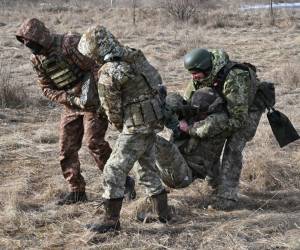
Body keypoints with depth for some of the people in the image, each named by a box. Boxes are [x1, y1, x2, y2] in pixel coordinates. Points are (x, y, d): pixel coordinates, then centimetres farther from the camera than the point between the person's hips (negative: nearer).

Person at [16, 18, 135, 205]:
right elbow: (47, 88, 4)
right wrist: (70, 99, -13)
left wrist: (100, 100, -20)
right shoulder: (36, 59, 1)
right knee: (67, 148, 3)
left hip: (93, 101, -7)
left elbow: (98, 67, -21)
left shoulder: (70, 44, -22)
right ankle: (77, 191, 14)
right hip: (72, 105, 7)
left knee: (94, 141, -16)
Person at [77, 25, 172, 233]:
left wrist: (121, 127, 10)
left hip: (136, 127, -8)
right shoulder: (135, 55, 2)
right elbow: (157, 79, 15)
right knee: (148, 167, 20)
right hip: (153, 121, 8)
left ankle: (112, 220, 4)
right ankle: (163, 212, 27)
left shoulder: (108, 75, -19)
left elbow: (113, 110, -9)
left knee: (114, 171, 0)